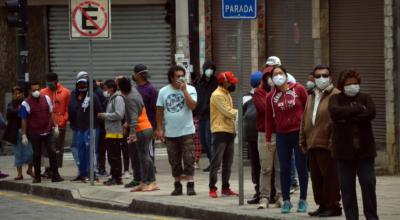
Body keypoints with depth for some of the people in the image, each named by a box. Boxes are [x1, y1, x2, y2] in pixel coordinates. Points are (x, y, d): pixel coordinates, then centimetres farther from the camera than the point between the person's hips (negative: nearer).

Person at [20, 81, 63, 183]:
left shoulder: (46, 98, 4)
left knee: (52, 153, -2)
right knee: (36, 155, 6)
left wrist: (55, 126, 11)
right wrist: (24, 135, -5)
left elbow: (51, 113, 14)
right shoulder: (26, 103, -7)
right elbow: (24, 120, -4)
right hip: (34, 133, -2)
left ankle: (55, 175, 1)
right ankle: (37, 177, 15)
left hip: (47, 131, 2)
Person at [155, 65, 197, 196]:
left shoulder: (190, 89, -1)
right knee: (174, 162, 9)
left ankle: (190, 185, -6)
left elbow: (192, 106, -15)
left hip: (186, 131, -2)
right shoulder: (163, 91, 6)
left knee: (188, 160, -7)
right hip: (170, 133, 3)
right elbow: (159, 111, 8)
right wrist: (159, 129, 4)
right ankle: (177, 186, 17)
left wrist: (184, 90, -16)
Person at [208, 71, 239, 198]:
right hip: (220, 132, -9)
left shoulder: (226, 94, 18)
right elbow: (229, 112, -16)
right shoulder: (217, 95, -12)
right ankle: (212, 188, -5)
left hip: (229, 131, 9)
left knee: (228, 163, 12)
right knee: (216, 162, -7)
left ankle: (225, 188, 18)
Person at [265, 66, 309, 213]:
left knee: (301, 167, 3)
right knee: (284, 169, 2)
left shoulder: (298, 89, -3)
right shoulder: (271, 96, 4)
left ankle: (303, 200, 12)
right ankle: (286, 201, 10)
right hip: (282, 136, 2)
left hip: (300, 133, -2)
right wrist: (268, 138, 10)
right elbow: (269, 118, 10)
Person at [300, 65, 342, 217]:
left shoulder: (335, 95, -5)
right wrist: (303, 140, 17)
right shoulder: (311, 97, 21)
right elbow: (305, 120, 23)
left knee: (330, 176, -5)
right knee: (316, 176, 11)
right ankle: (322, 205, 19)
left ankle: (333, 206, 1)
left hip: (327, 144, -8)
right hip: (312, 144, 8)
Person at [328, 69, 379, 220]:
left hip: (364, 149, 0)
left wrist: (348, 118, -14)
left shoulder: (365, 98, 9)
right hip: (344, 150, 0)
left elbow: (371, 113, -11)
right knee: (347, 187, 1)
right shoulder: (336, 99, 6)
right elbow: (334, 111, -16)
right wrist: (358, 109, -14)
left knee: (368, 184, -2)